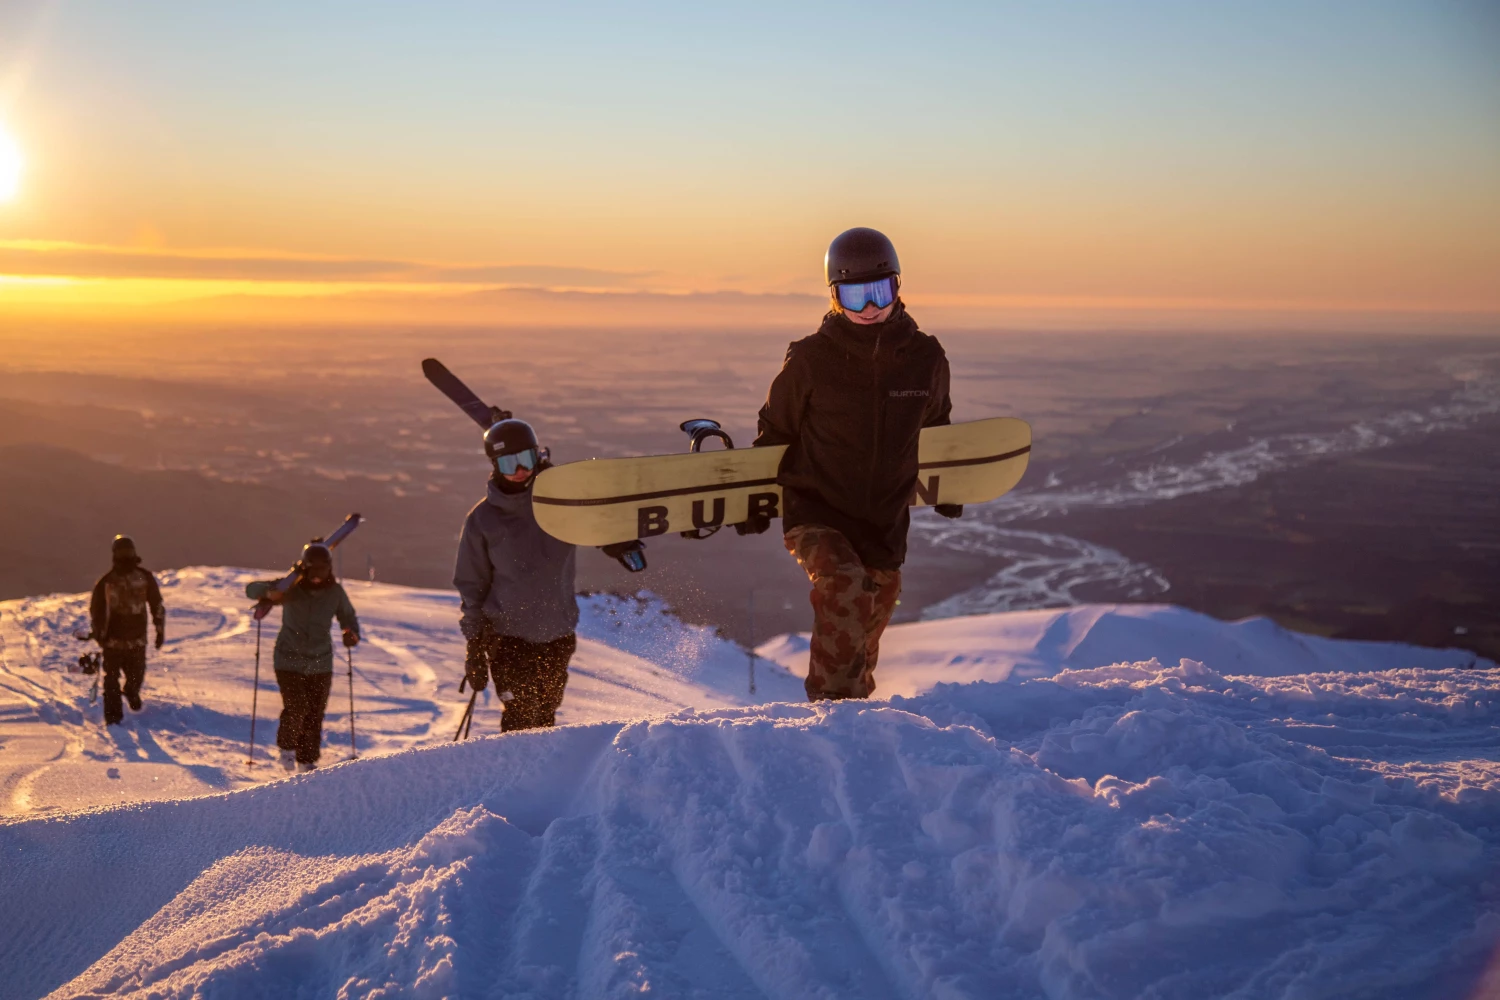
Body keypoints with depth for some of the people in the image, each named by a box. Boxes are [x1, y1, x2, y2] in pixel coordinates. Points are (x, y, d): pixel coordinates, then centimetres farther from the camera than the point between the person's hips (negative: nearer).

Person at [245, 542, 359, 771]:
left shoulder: (335, 592, -4)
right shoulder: (291, 588, -10)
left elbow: (348, 617, 8)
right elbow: (251, 589, -8)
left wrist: (352, 634, -15)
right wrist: (269, 593, -31)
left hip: (321, 664, 2)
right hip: (289, 660, -2)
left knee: (315, 715, 2)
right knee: (295, 710, -13)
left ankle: (307, 760, 20)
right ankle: (287, 747, 17)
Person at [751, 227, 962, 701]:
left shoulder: (925, 358, -5)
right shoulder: (810, 360, -13)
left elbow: (936, 428, 17)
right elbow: (774, 432, 4)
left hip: (885, 524, 4)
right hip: (815, 513, -4)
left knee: (866, 637, 17)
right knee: (846, 590, -32)